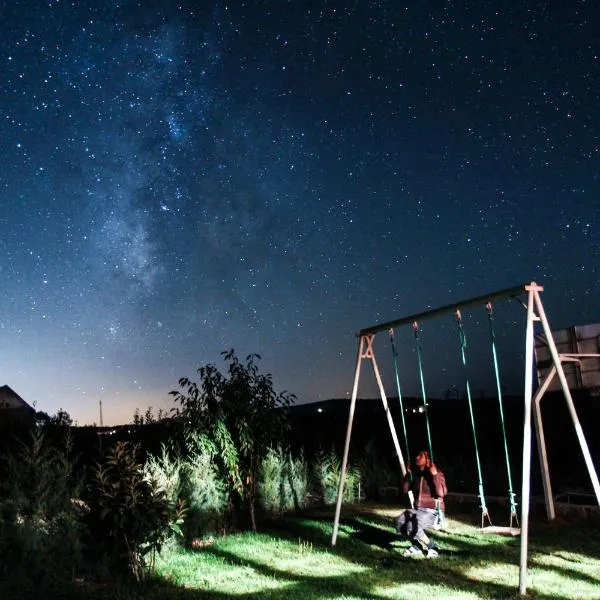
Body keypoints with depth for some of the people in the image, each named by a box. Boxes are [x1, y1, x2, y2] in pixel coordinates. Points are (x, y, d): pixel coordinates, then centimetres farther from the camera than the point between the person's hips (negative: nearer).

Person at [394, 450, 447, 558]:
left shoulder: (437, 474, -11)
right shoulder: (416, 475, 9)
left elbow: (441, 493, -25)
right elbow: (405, 490, 13)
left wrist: (435, 475, -28)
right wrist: (408, 474, 6)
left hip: (433, 511, -7)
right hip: (418, 510, 7)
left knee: (412, 526, -32)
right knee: (398, 522, -16)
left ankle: (432, 548, -9)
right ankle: (416, 546, 4)